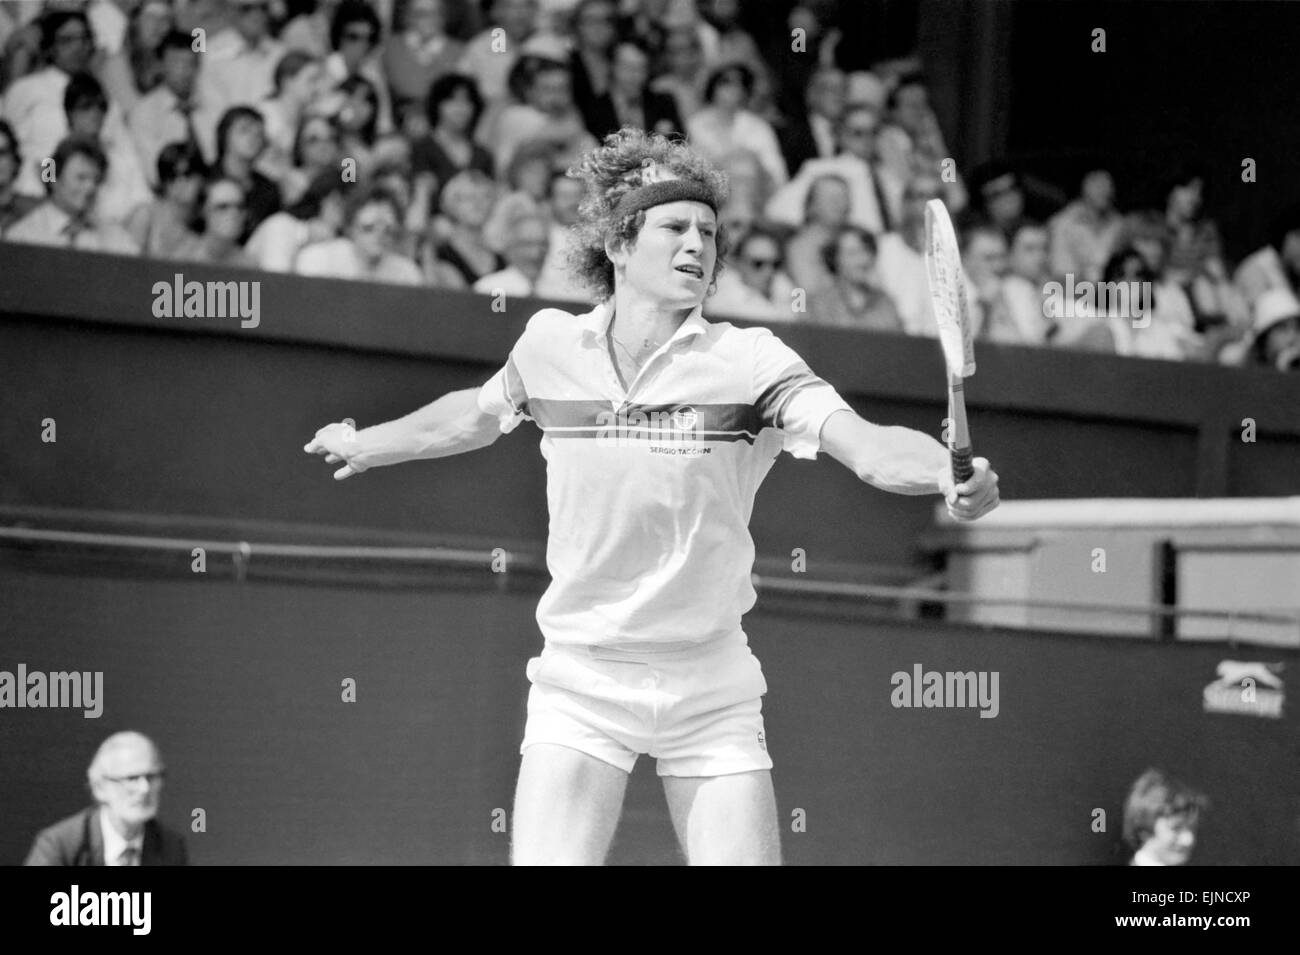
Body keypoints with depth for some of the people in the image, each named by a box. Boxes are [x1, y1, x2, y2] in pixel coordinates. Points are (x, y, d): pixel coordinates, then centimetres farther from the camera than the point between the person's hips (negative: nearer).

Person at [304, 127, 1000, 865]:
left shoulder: (749, 361, -8)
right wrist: (364, 445, 37)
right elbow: (474, 417, 23)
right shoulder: (551, 346, 1)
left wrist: (949, 474, -43)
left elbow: (868, 445, -22)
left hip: (711, 688, -1)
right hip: (581, 684, 1)